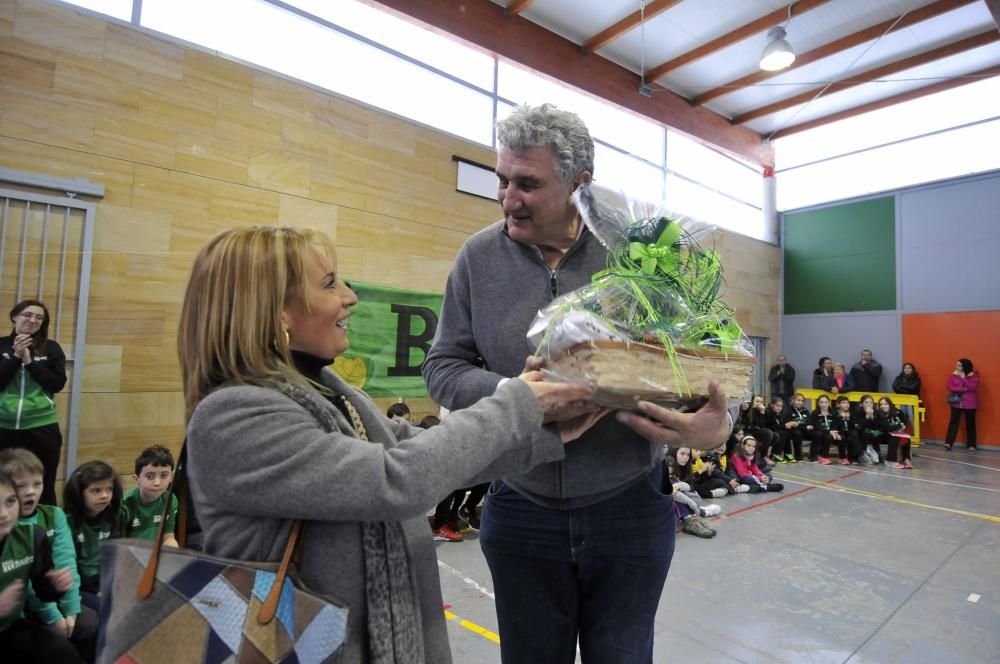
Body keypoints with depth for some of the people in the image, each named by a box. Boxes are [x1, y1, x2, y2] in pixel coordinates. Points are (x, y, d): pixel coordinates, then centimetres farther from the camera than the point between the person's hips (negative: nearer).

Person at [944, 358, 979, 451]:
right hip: (956, 403, 1)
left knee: (970, 423, 8)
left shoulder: (974, 376, -5)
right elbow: (950, 388, -8)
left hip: (970, 404, -1)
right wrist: (964, 389, -18)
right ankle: (948, 443, -7)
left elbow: (972, 387, -19)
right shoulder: (953, 375, 0)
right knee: (953, 422, -4)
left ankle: (971, 445, 17)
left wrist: (963, 378, -21)